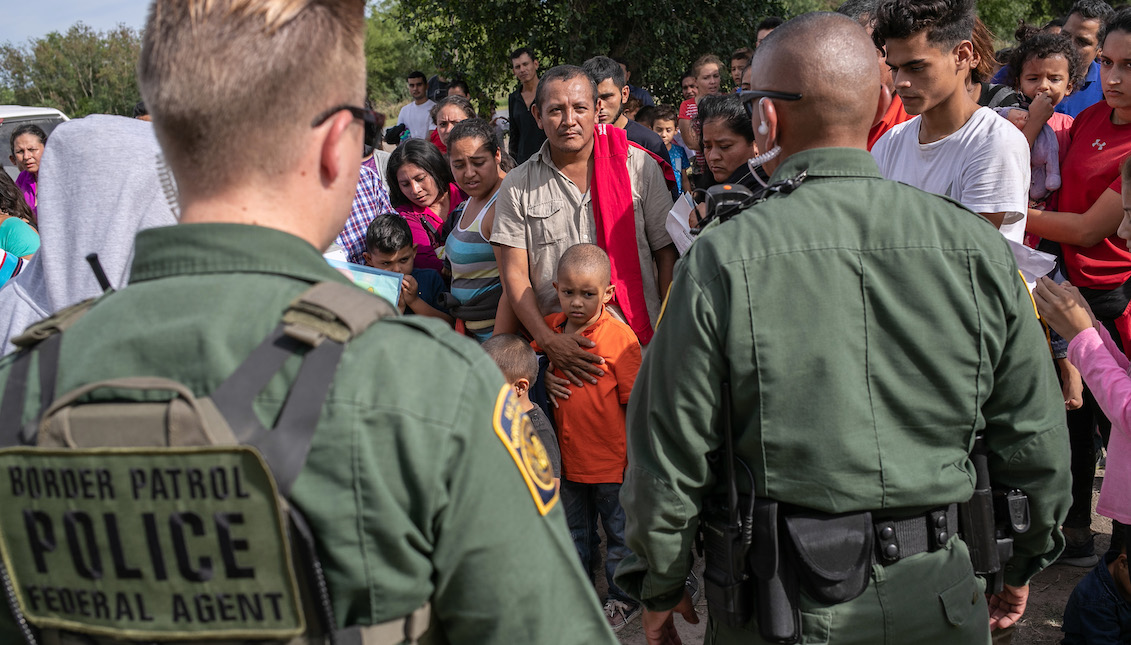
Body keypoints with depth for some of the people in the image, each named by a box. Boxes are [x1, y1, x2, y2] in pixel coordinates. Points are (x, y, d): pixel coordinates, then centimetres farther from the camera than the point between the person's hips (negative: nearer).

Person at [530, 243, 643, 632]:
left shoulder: (619, 337, -18)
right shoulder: (551, 328, -3)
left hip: (611, 461, -5)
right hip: (569, 457, 5)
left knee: (620, 533, 12)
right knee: (574, 531, 23)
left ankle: (624, 599, 30)